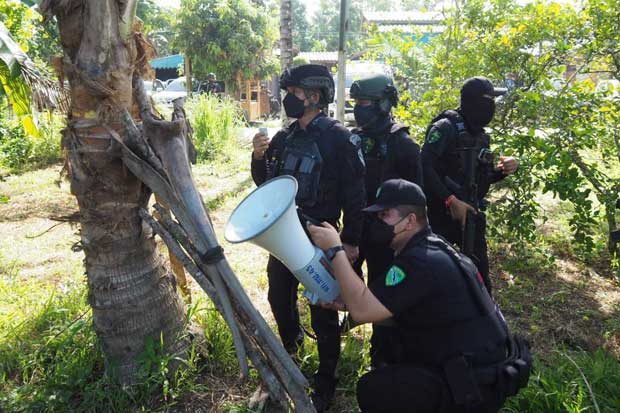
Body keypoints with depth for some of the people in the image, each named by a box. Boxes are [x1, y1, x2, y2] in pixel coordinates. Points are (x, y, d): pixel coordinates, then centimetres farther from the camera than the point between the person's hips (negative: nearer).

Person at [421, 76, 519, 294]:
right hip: (443, 213, -7)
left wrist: (504, 169, -2)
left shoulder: (481, 135, 11)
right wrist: (450, 200, -24)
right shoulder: (446, 128, -13)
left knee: (479, 269, 13)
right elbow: (425, 166, -22)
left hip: (471, 214, 7)